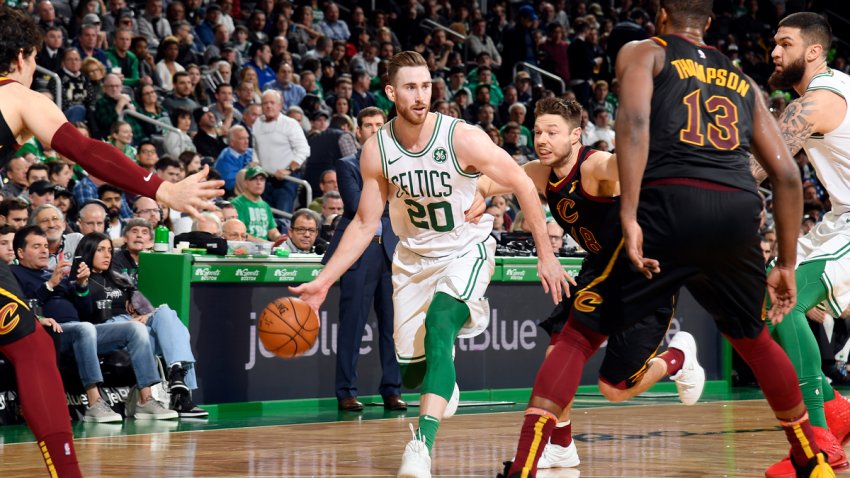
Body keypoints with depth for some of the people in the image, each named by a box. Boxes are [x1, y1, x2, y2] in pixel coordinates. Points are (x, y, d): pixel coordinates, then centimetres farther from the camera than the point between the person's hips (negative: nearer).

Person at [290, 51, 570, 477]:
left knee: (438, 326, -32)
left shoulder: (464, 139, -24)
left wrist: (546, 256, -11)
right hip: (413, 257, 4)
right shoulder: (376, 151, -13)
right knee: (412, 373, 6)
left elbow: (523, 186, -13)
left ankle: (423, 442, -36)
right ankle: (444, 384, 45)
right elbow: (365, 224, -2)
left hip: (466, 250, -4)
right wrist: (323, 281, -8)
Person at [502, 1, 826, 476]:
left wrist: (629, 218, -13)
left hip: (672, 204, -4)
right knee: (754, 338, 30)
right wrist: (787, 265, 27)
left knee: (579, 335, 5)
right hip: (739, 212, 4)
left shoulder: (643, 53, 17)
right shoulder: (742, 80, 28)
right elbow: (787, 174, 21)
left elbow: (634, 120, -6)